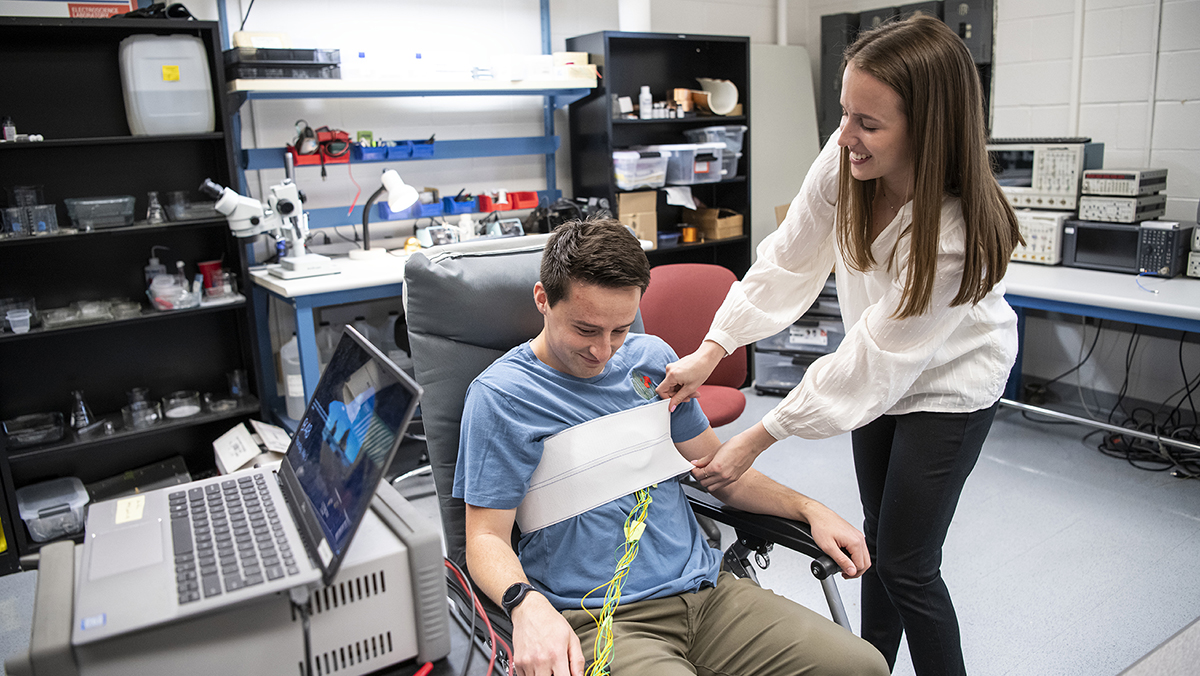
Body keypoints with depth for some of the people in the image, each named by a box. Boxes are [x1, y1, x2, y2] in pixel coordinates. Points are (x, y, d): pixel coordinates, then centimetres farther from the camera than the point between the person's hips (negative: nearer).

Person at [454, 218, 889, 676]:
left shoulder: (652, 359, 10)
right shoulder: (500, 396, -7)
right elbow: (486, 538, -7)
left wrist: (808, 509, 7)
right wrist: (526, 604, -27)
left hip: (704, 588, 5)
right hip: (596, 618, -4)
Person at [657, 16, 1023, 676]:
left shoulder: (958, 234, -36)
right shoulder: (842, 160, -22)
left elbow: (869, 363, -32)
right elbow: (787, 261, -12)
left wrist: (756, 440, -27)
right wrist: (710, 351, -19)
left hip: (947, 382, -6)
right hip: (877, 373, 6)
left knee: (906, 563, 0)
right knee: (877, 531, 21)